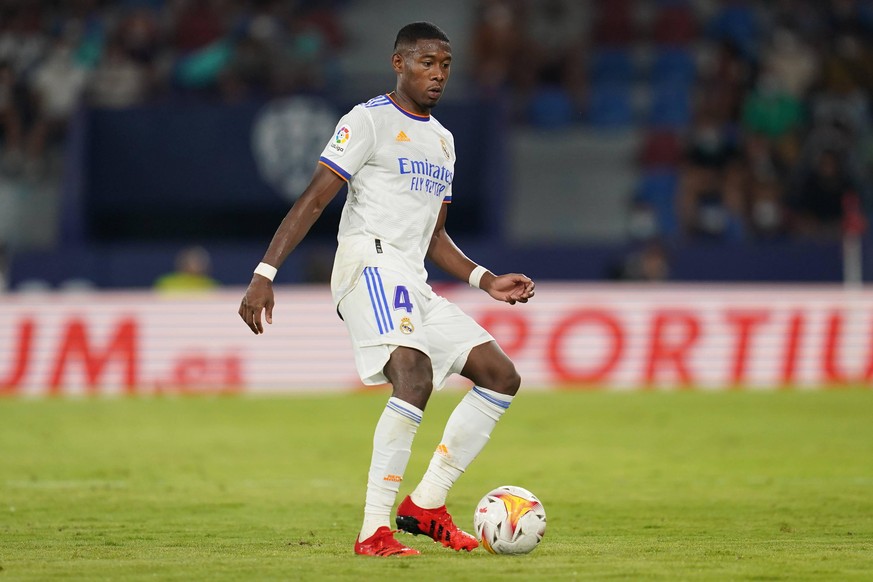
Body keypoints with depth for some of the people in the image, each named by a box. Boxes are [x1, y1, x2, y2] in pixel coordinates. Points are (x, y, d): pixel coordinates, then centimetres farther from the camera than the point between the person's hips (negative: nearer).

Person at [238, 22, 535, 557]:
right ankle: (374, 530, -29)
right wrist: (265, 273, -17)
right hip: (369, 262, -9)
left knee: (502, 376, 3)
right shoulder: (370, 120, -2)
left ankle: (426, 505, 5)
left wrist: (487, 281, 16)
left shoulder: (443, 141, 23)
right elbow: (313, 200, -8)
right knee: (415, 377, -29)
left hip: (414, 282, 9)